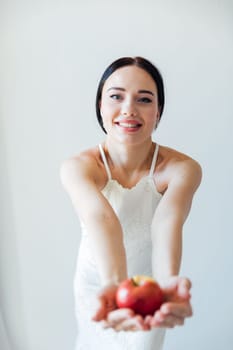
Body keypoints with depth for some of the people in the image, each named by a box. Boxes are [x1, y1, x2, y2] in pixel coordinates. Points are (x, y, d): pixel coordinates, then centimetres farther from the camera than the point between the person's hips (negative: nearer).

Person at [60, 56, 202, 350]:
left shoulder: (183, 169, -24)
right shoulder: (76, 167, -26)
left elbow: (168, 221, -43)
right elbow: (100, 218, -45)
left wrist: (167, 281, -64)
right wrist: (114, 284, -64)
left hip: (150, 283, 0)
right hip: (96, 283, 1)